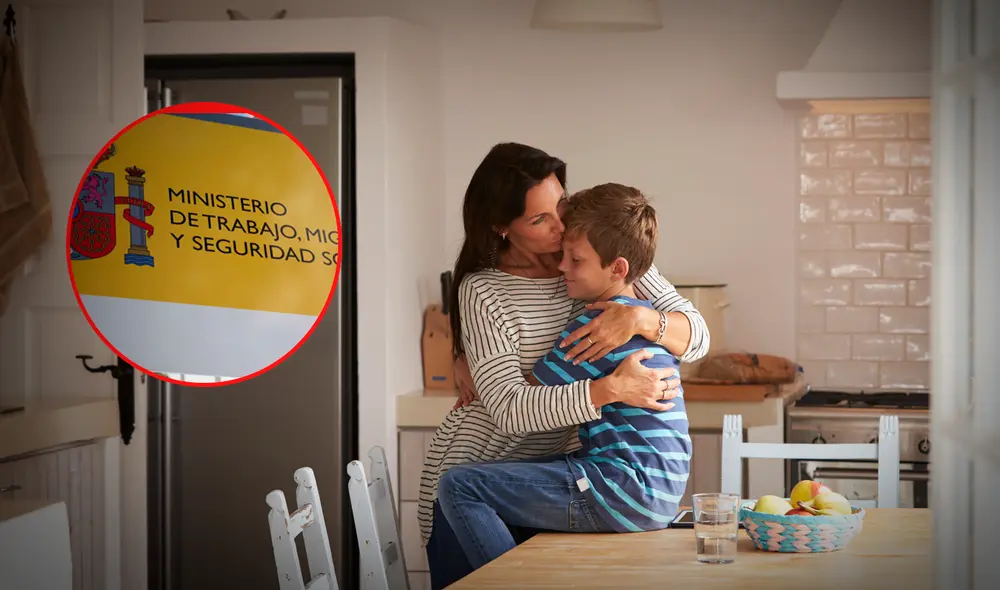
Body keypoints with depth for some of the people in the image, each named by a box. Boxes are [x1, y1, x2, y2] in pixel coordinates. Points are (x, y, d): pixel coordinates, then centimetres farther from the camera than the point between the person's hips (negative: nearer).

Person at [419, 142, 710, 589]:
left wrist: (642, 320, -32)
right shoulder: (483, 292, -15)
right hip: (475, 473, -3)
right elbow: (509, 409, -26)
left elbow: (696, 338, -10)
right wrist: (611, 390, -36)